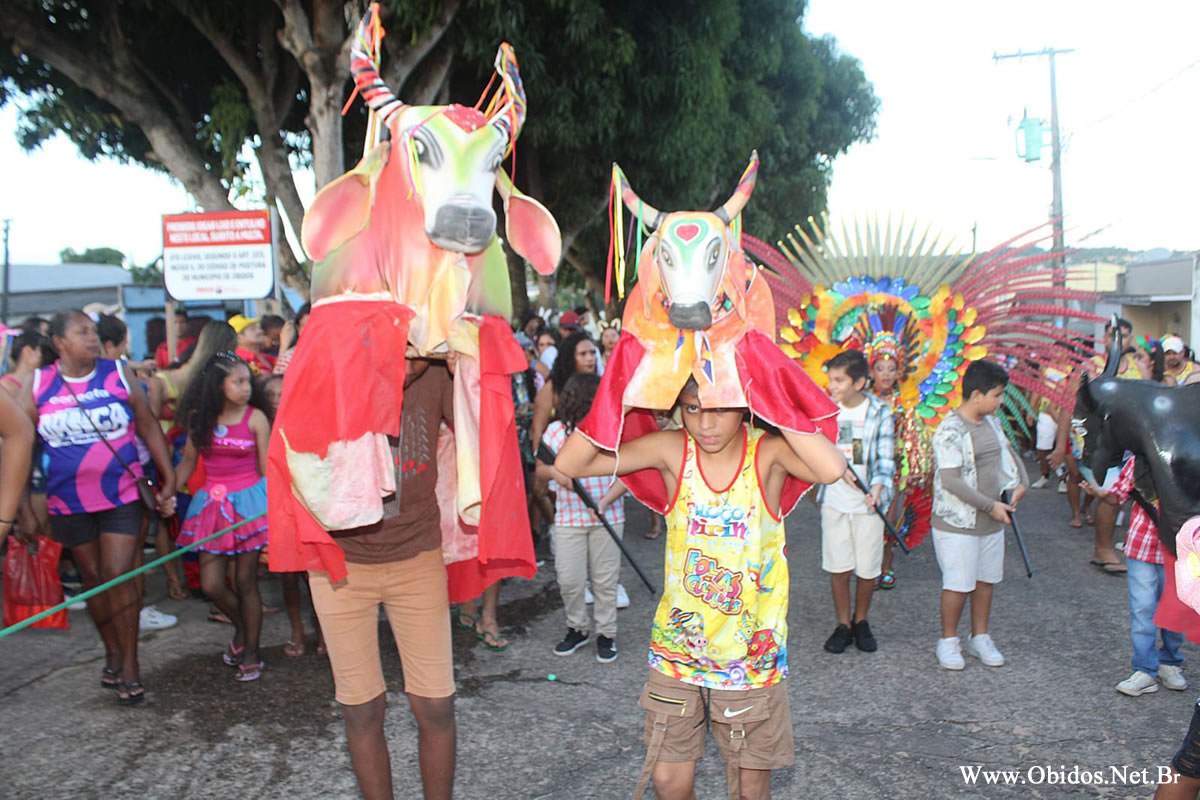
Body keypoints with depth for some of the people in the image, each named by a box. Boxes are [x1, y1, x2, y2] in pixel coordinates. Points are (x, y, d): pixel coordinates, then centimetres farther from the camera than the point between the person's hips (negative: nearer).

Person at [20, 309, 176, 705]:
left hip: (121, 495, -2)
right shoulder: (37, 386, 0)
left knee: (118, 576, -6)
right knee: (92, 577, 12)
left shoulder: (119, 375, -3)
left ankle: (130, 665, 5)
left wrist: (169, 480, -2)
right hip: (68, 501, 2)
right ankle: (113, 654, 28)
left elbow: (149, 427, 1)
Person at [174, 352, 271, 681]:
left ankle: (251, 653, 20)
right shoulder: (199, 418, 1)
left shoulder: (255, 418, -6)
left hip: (248, 501, -3)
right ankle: (242, 628, 33)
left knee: (245, 581, 4)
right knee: (211, 585, 3)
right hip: (212, 503, 3)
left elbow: (267, 469, -3)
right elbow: (188, 461, 9)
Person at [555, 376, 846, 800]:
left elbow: (833, 469, -37)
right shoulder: (671, 449, -11)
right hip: (678, 648, 1)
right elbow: (569, 463, -17)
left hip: (750, 651, -1)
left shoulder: (768, 452, -15)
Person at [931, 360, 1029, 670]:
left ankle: (979, 638, 31)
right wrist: (991, 506, -20)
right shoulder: (950, 431, -19)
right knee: (959, 584, -1)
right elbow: (950, 481, -24)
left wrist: (1021, 482, 8)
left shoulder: (990, 422, 8)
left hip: (991, 521, 8)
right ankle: (948, 640, 18)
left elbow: (1007, 452, 24)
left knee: (986, 580, 15)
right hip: (957, 523, -8)